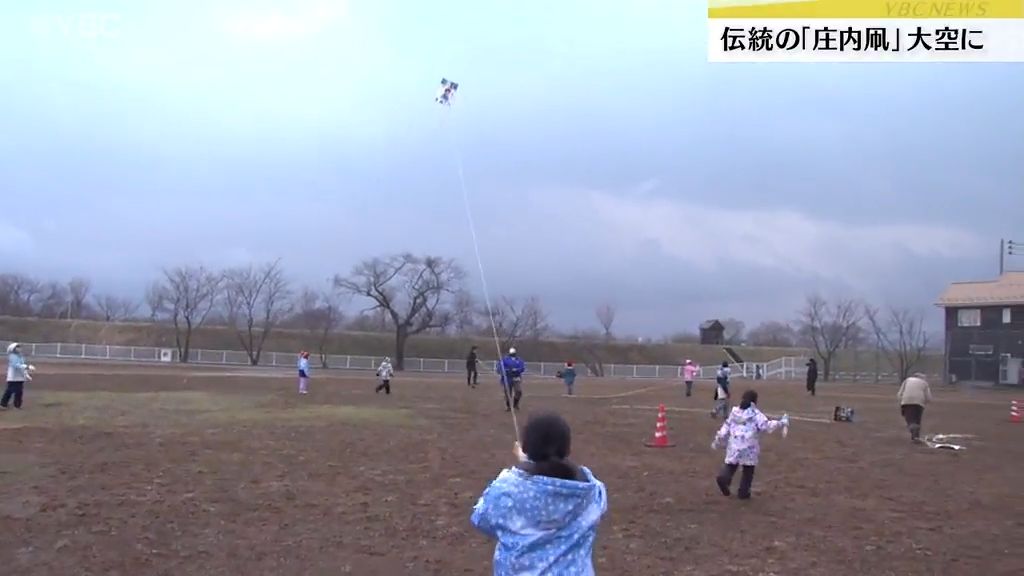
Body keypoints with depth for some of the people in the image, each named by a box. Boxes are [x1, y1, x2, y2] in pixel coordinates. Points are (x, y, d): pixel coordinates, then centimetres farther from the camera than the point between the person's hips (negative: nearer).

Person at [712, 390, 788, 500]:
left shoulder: (735, 412, 9)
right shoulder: (755, 414, -6)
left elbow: (725, 428, 12)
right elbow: (767, 426, -15)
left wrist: (717, 441, 20)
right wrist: (782, 422, -4)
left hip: (734, 446, 4)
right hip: (749, 447, -3)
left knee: (731, 465, 11)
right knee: (748, 470, 12)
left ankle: (723, 478, -18)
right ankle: (743, 492, 13)